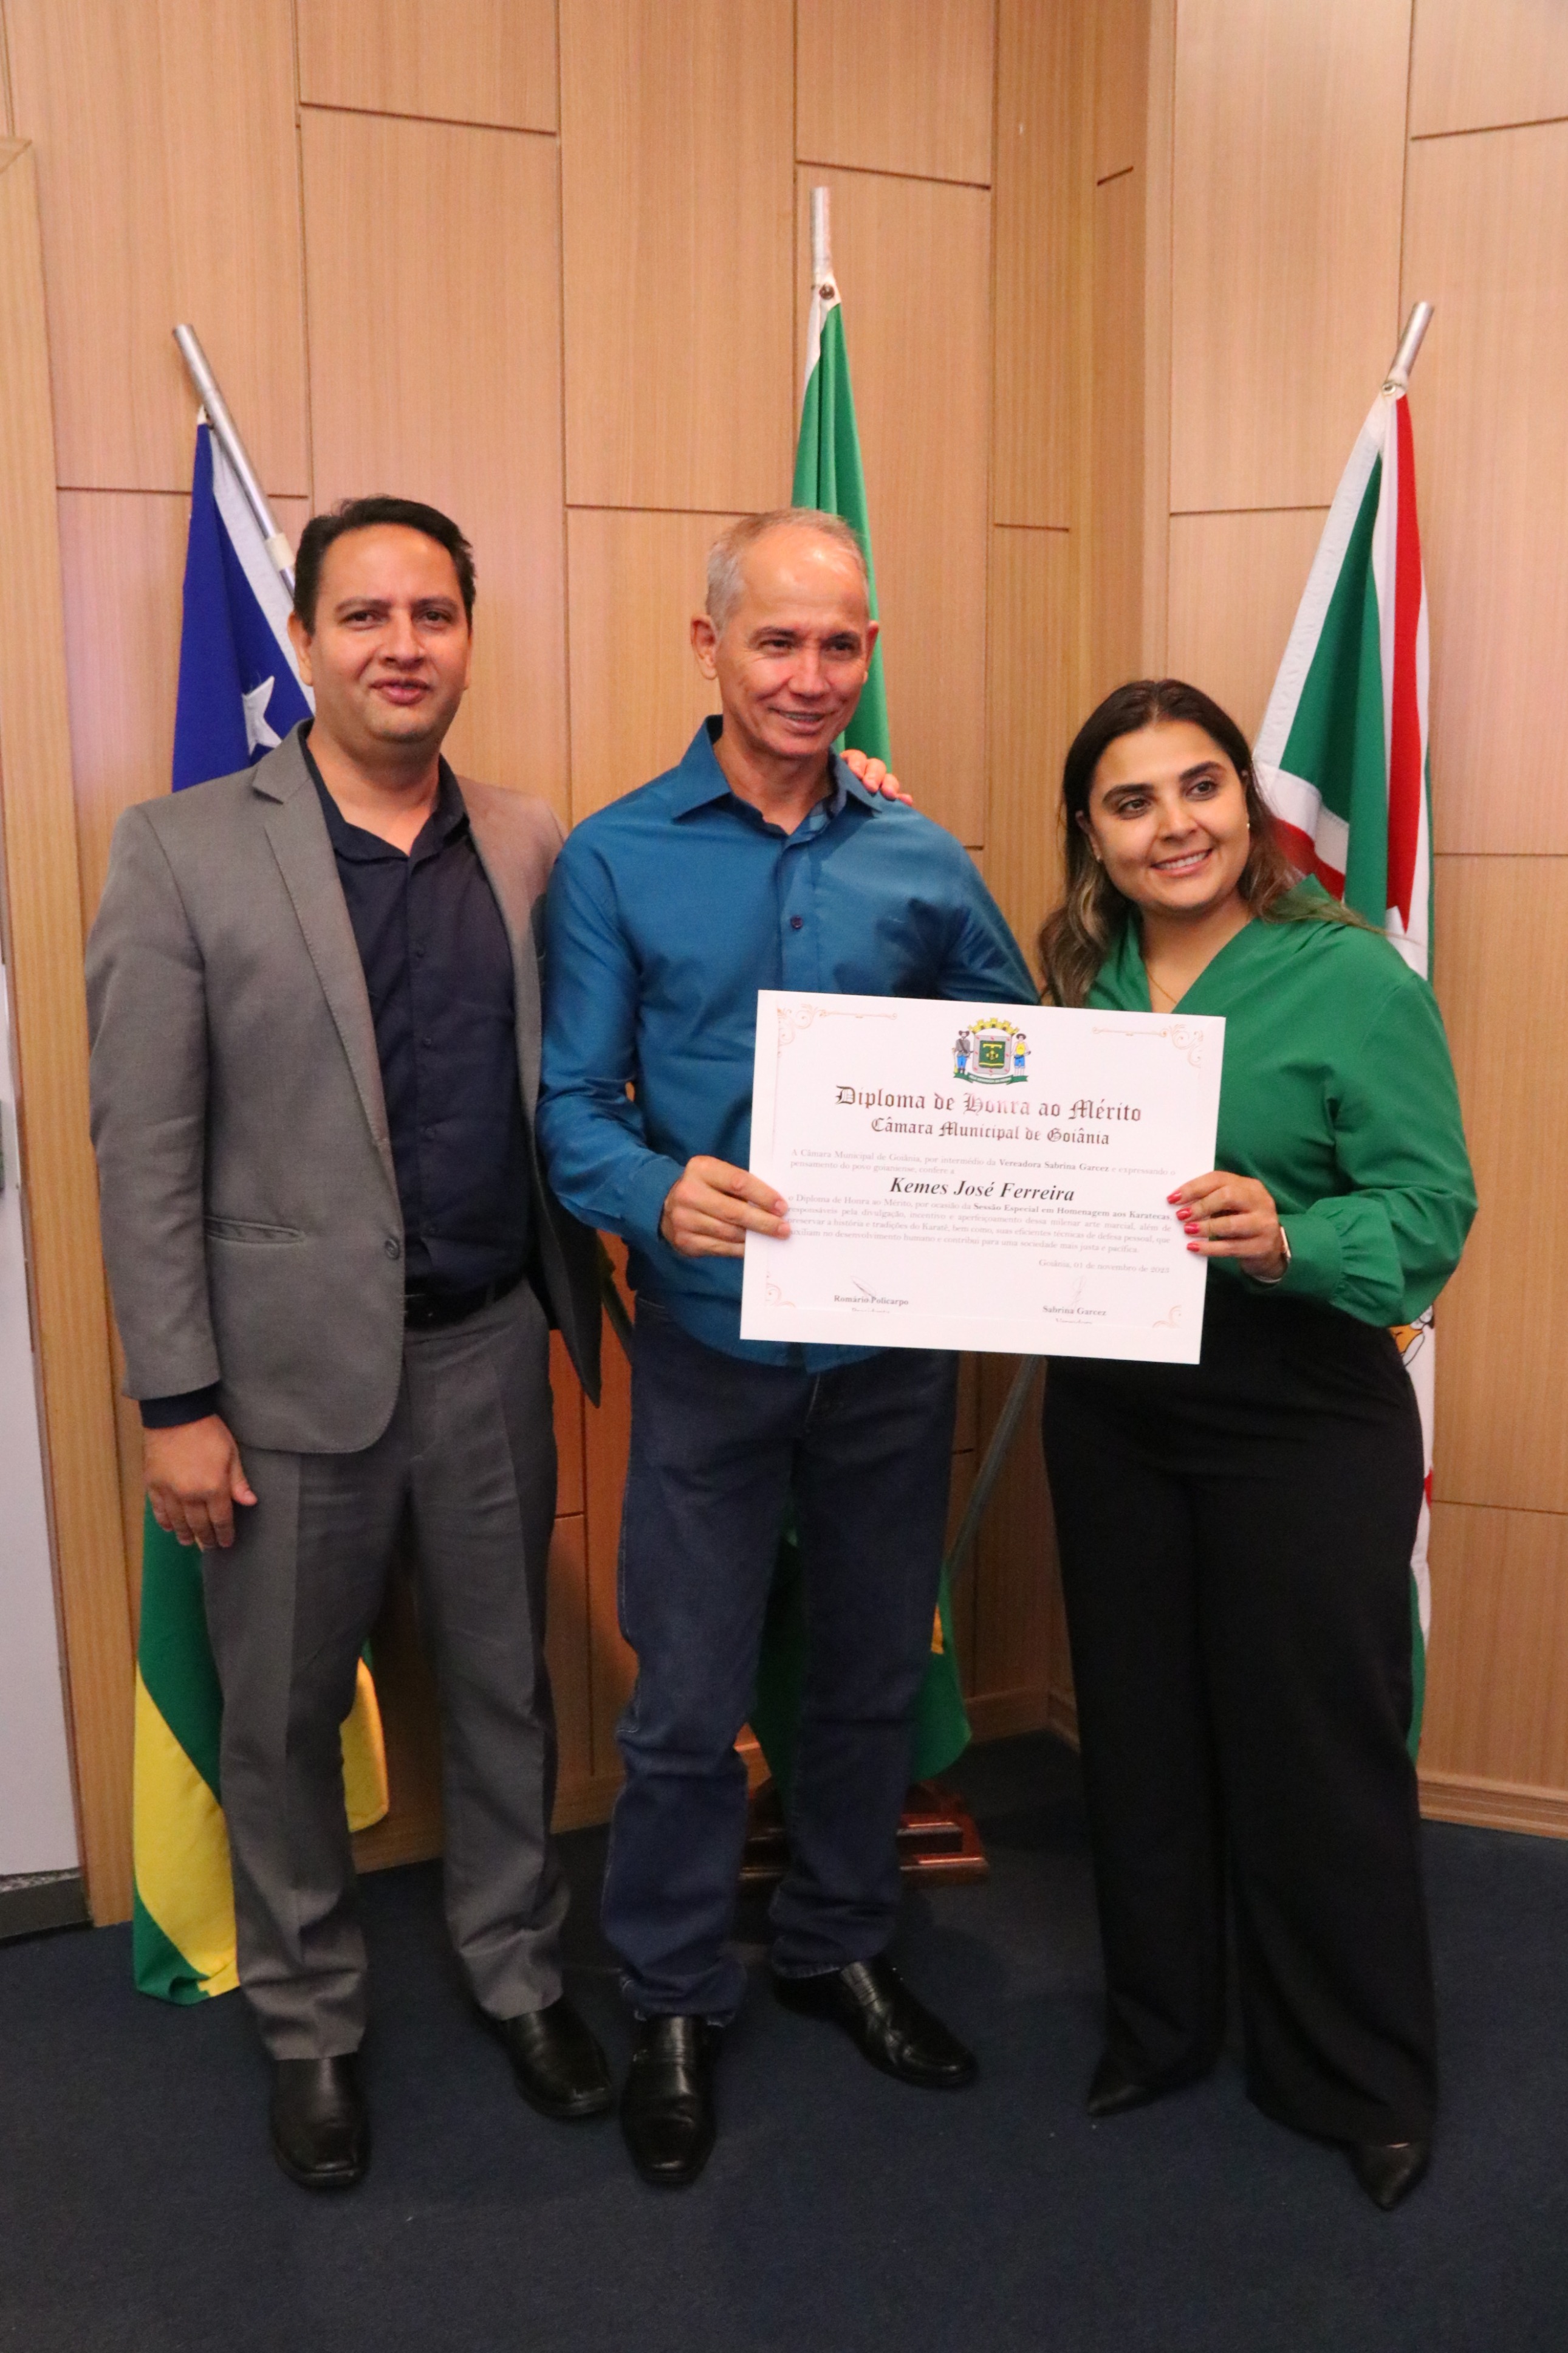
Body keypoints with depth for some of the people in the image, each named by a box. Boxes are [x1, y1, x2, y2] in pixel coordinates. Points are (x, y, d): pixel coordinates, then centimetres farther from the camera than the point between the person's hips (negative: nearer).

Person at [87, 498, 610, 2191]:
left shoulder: (533, 848, 3)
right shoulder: (181, 850, -6)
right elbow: (145, 1150, -8)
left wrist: (579, 1306, -2)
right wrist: (176, 1401, -9)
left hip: (492, 1351, 3)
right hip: (293, 1367, -2)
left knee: (506, 1685, 18)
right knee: (281, 1718, 13)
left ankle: (516, 1968, 41)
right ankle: (308, 2022, 37)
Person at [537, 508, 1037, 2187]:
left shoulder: (924, 864, 3)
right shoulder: (615, 861, -5)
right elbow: (570, 1104, -7)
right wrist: (660, 1193, -27)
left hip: (894, 1343, 3)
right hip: (713, 1343, -3)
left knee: (873, 1671, 18)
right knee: (687, 1700, 7)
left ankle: (839, 1945, 41)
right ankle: (673, 2001, 30)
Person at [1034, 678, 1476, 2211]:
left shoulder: (1356, 980, -11)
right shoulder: (1078, 982, 3)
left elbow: (1430, 1217, -13)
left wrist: (1286, 1238, -34)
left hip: (1303, 1421, -4)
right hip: (1109, 1410, 5)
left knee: (1316, 1752, 8)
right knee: (1140, 1736, 17)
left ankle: (1363, 2083, 32)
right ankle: (1158, 2025, 40)